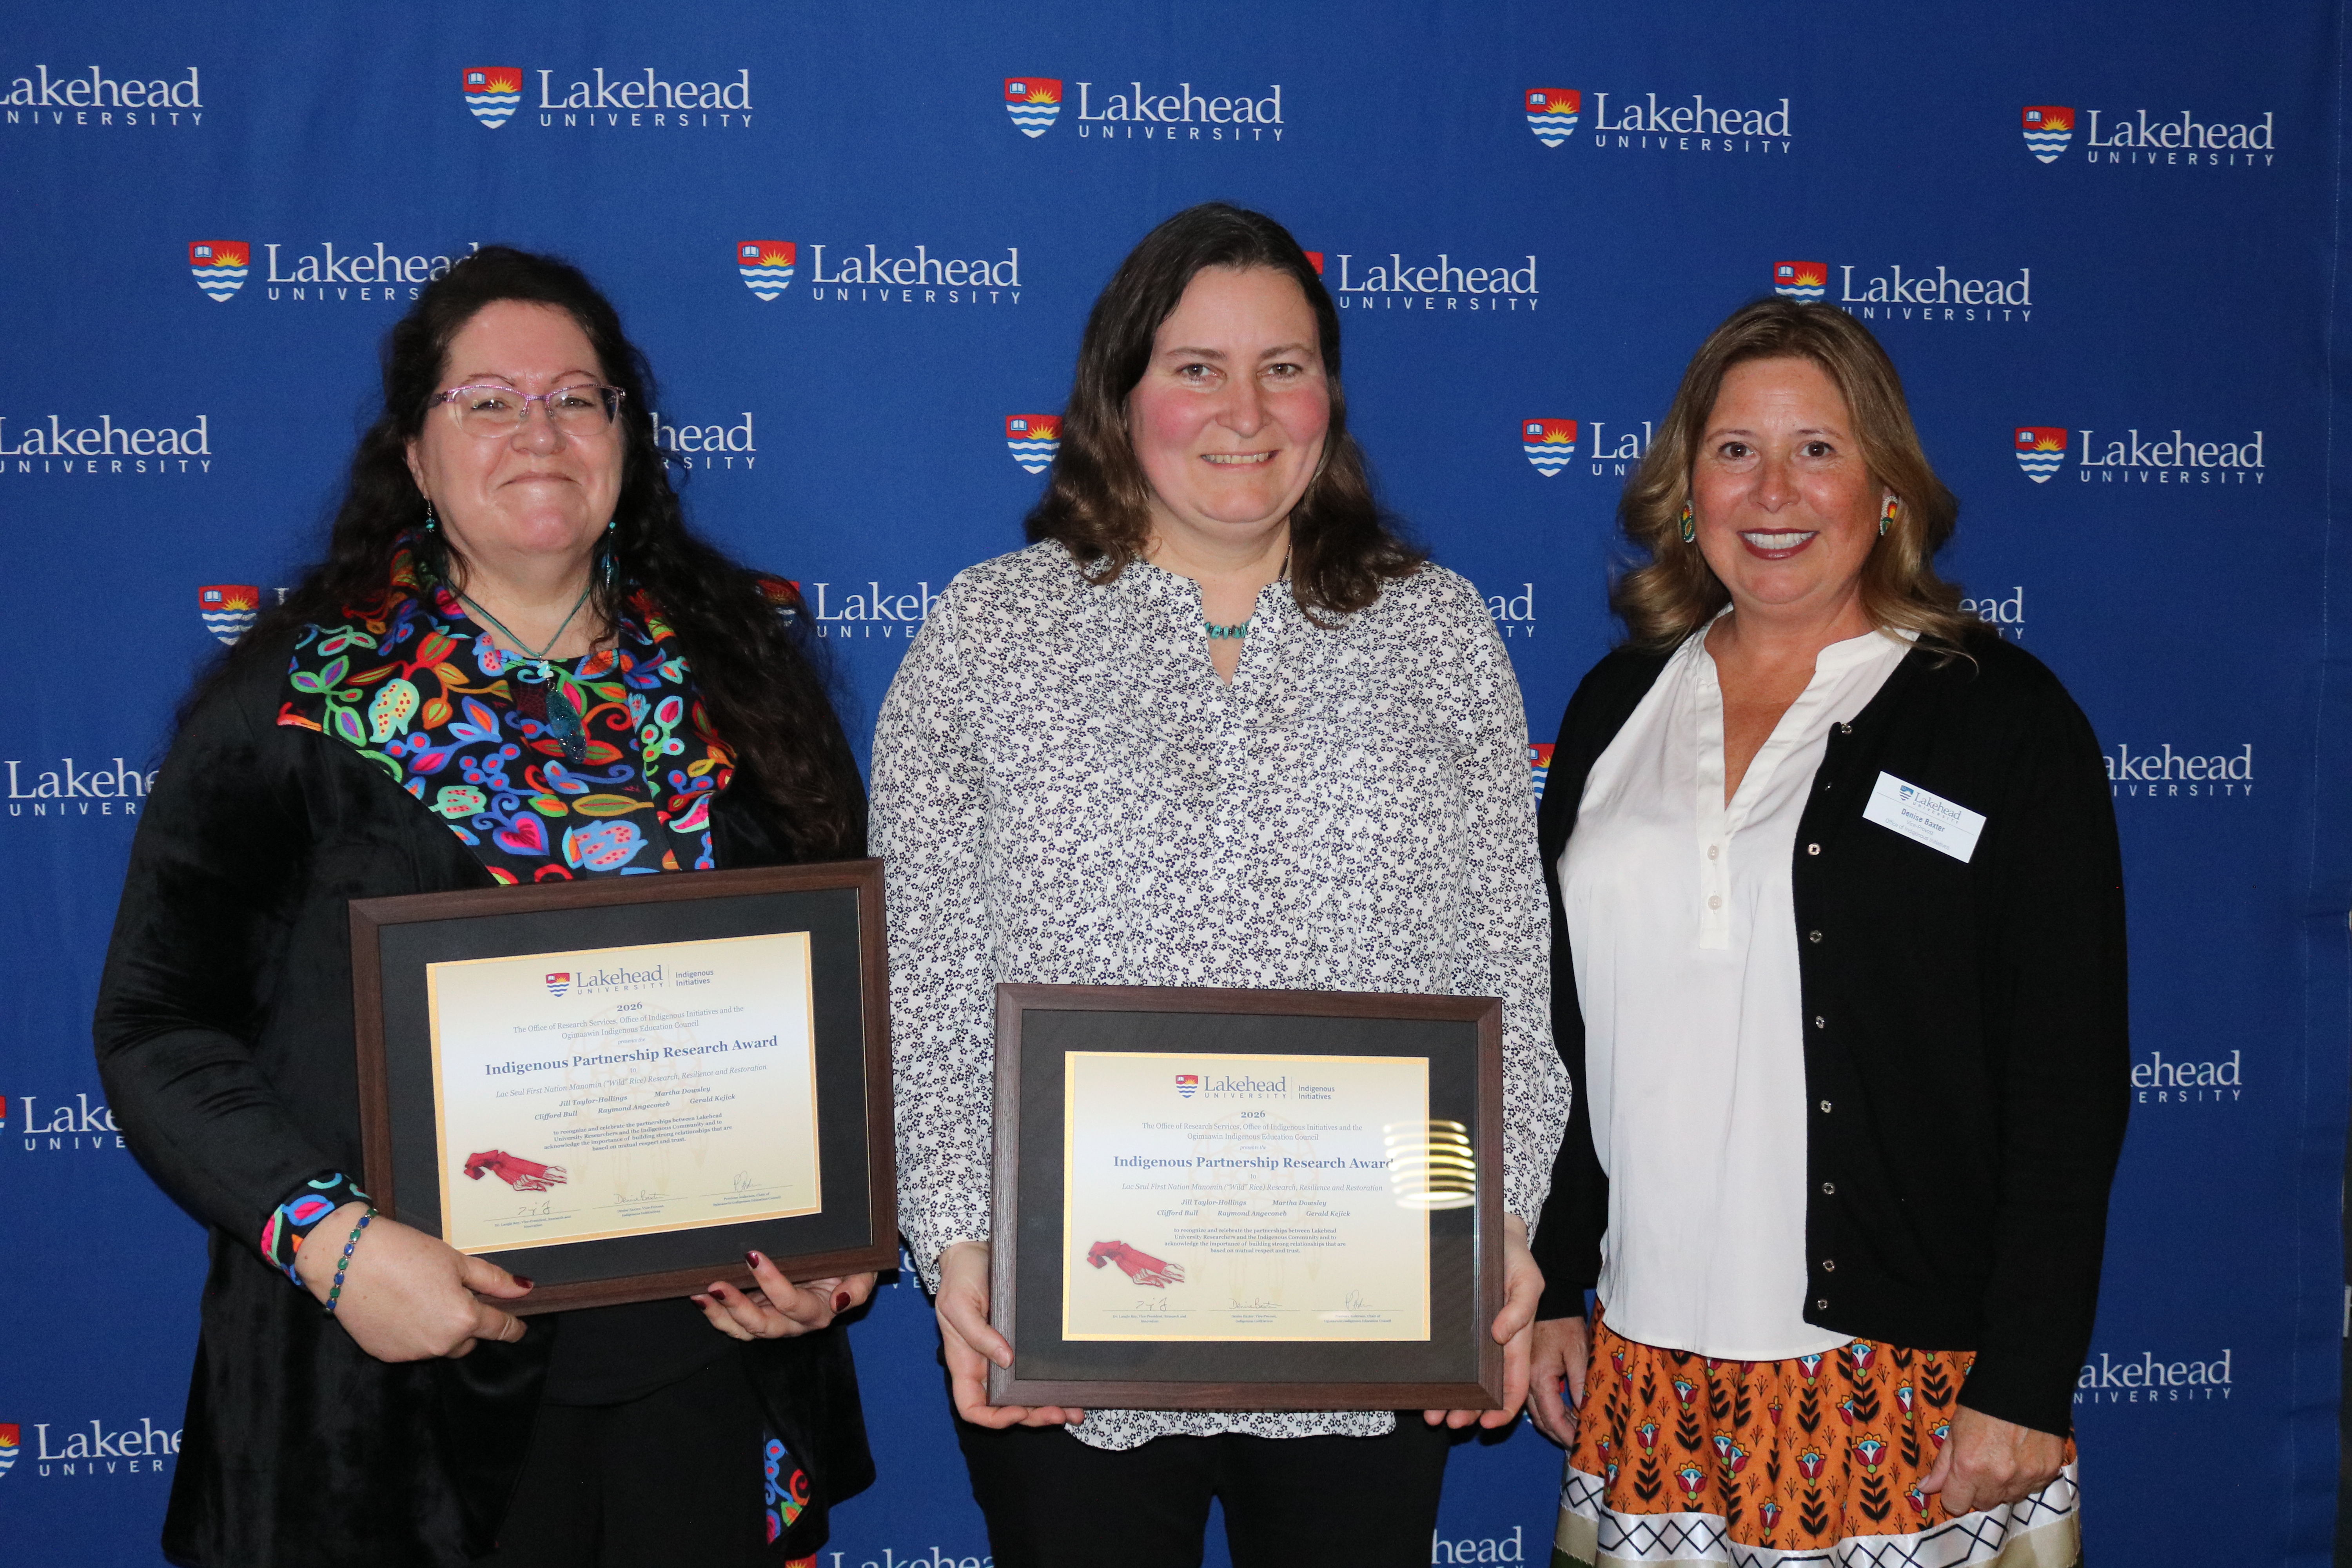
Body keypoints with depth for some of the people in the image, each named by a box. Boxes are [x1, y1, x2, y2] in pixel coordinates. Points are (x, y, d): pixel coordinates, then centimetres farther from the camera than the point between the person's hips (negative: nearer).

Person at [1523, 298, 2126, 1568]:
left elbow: (2069, 1079, -7)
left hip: (1905, 1371, -3)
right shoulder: (1619, 703, 9)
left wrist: (2023, 1389, -11)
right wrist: (1549, 1286, 10)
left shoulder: (2001, 716, -4)